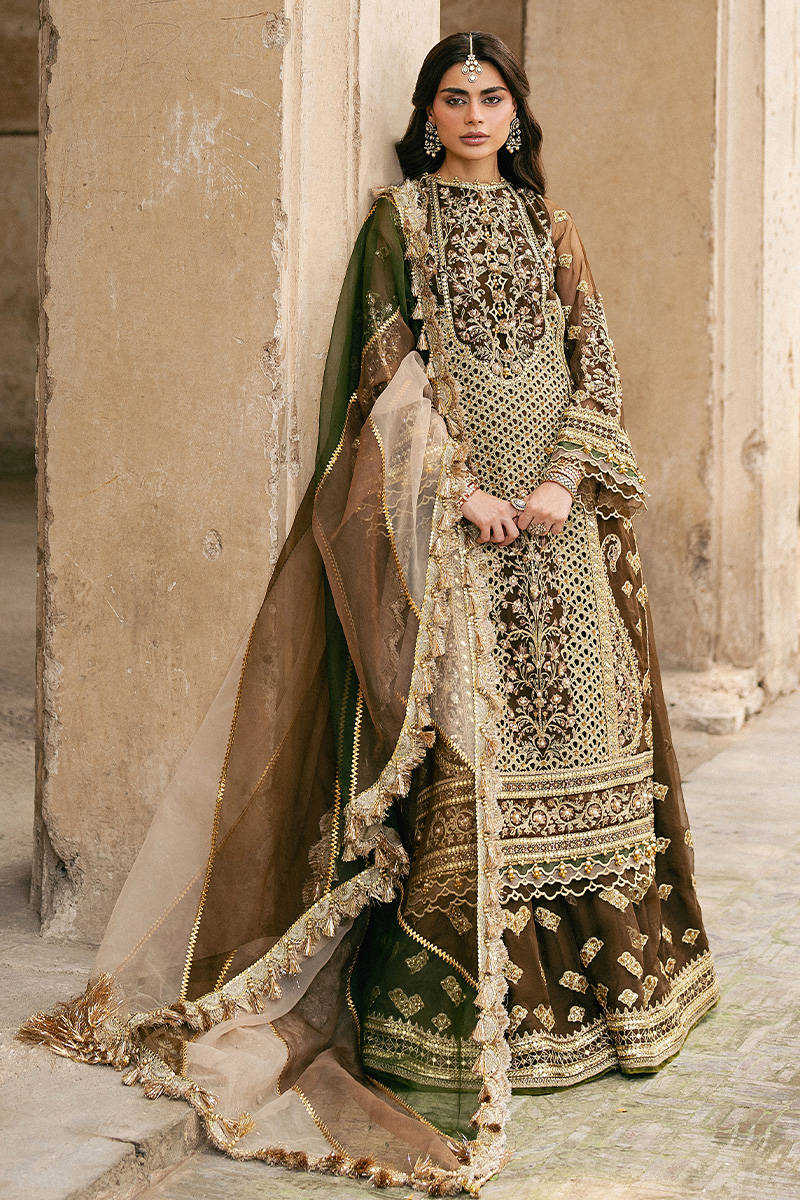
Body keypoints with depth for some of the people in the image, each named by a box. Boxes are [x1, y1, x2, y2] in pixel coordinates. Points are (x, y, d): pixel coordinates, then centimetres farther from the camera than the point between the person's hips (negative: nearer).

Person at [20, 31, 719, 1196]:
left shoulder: (547, 224, 16)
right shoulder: (401, 216, 3)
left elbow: (589, 357, 9)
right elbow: (397, 361, -5)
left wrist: (563, 479, -6)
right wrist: (458, 486, -15)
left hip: (551, 507, 5)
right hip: (441, 508, -5)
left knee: (571, 709, 4)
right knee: (458, 732, -9)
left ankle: (584, 965, 16)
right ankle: (442, 1007, -5)